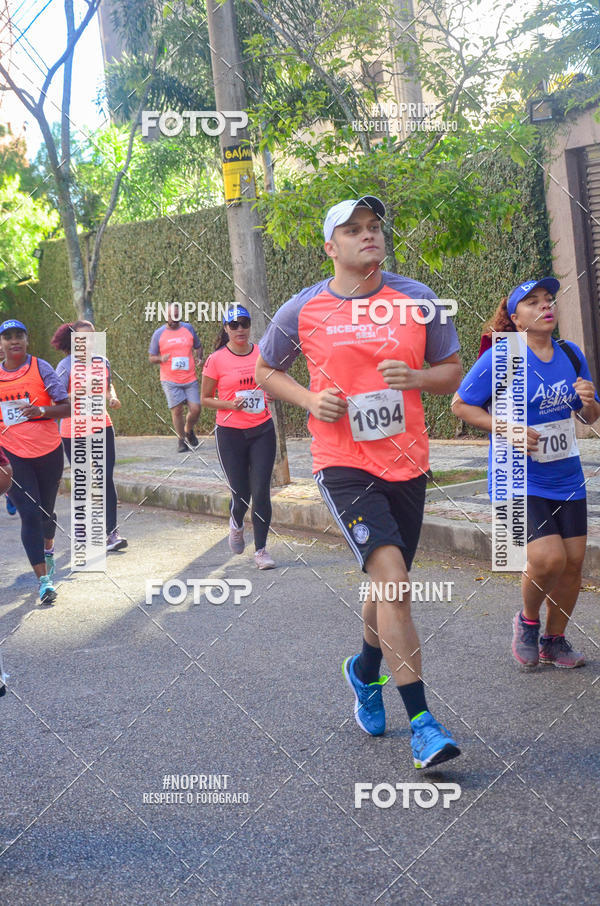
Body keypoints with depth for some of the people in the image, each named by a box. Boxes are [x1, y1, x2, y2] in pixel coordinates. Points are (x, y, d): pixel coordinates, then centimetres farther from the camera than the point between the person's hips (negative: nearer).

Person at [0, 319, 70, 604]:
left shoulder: (40, 368, -4)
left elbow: (66, 407, -6)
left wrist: (41, 410, -24)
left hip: (48, 451, 0)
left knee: (46, 509, 15)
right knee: (29, 513, -10)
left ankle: (48, 551, 48)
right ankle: (43, 580, -8)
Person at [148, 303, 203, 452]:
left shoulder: (188, 328, 7)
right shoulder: (159, 334, 2)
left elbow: (198, 347, 20)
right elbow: (152, 358, 7)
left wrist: (198, 358, -1)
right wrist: (161, 359, -15)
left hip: (190, 378, 2)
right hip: (170, 380, -2)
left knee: (195, 409, -4)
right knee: (177, 410, -7)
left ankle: (189, 430, 26)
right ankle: (181, 440, 12)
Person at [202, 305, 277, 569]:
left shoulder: (262, 354, 3)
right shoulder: (216, 360, -5)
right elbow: (205, 399, 2)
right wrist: (229, 404, -15)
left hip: (262, 430, 2)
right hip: (230, 432, -2)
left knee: (261, 492, -5)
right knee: (241, 493, 1)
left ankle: (261, 549, 7)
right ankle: (236, 525, 37)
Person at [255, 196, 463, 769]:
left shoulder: (418, 300, 3)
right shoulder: (303, 311, -1)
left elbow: (452, 372, 11)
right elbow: (264, 371, 13)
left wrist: (417, 377, -11)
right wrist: (309, 400, -5)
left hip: (407, 463, 4)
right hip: (343, 466, -3)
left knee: (389, 583, 16)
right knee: (392, 576, -21)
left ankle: (365, 673, 47)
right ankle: (420, 721, -16)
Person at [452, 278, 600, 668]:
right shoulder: (500, 358, -10)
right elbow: (461, 404, -4)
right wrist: (504, 428, -16)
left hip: (567, 477, 6)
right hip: (520, 480, -5)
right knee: (548, 557, -19)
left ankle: (554, 641, 27)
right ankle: (528, 621, 12)